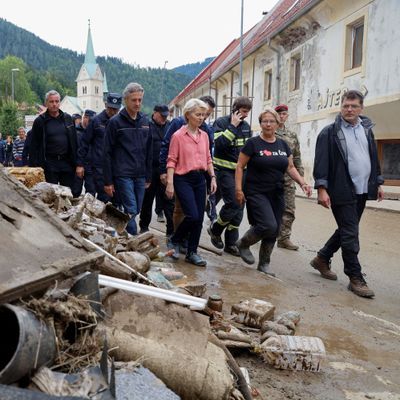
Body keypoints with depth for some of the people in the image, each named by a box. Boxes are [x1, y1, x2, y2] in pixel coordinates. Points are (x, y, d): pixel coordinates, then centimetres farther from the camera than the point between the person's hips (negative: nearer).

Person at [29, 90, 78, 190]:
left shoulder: (67, 118, 10)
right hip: (49, 164, -3)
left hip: (67, 162, 3)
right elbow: (34, 146, 0)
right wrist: (33, 166, -6)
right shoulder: (40, 121, 0)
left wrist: (76, 162, 7)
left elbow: (74, 141, 12)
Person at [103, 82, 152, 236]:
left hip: (140, 175, 5)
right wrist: (108, 181, -7)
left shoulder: (145, 121, 11)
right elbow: (108, 153, -4)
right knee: (131, 211, -10)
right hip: (123, 175, -5)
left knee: (136, 211, 9)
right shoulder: (115, 122, -4)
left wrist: (148, 177, 12)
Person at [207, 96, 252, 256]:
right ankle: (215, 229, 10)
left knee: (239, 207, 4)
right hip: (224, 170, -6)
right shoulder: (221, 122, -5)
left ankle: (231, 243, 14)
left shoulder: (246, 126, 13)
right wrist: (233, 126, -18)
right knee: (233, 204, -16)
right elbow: (220, 143, -22)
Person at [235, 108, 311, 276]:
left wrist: (302, 183, -2)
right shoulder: (253, 143, -6)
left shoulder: (283, 145, 9)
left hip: (277, 194, 6)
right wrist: (238, 189, -13)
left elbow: (290, 167, 14)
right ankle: (243, 243, 6)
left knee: (274, 231, 5)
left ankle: (264, 264, 21)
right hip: (257, 193, -5)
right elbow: (240, 167, -5)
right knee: (268, 225, -20)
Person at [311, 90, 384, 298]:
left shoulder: (366, 130, 13)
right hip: (342, 192, -7)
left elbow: (374, 158, 21)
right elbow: (321, 162, -10)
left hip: (362, 191, 7)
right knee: (350, 234, -4)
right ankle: (356, 278, 7)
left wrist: (377, 183, 18)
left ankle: (322, 259, 33)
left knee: (347, 231, 16)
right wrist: (322, 189, -17)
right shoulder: (329, 132, -6)